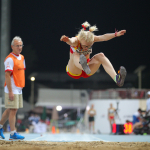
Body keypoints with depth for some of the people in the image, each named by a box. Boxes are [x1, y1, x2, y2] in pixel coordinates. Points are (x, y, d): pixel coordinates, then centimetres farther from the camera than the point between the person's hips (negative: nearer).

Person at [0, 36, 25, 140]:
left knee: (10, 110, 15)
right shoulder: (10, 59, -13)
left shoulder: (22, 58, 13)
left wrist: (22, 86, 18)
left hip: (19, 89, 8)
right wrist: (10, 91, -20)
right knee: (13, 110, -6)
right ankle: (13, 133, -2)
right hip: (12, 90, -8)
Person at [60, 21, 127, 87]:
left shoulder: (91, 39, -10)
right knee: (75, 55, -34)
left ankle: (116, 79, -38)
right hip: (74, 73, -4)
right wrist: (67, 40, -70)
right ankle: (85, 68, -71)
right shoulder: (76, 40, -21)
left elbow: (103, 37, -26)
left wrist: (115, 34, -42)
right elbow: (71, 41, -46)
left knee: (100, 56, -21)